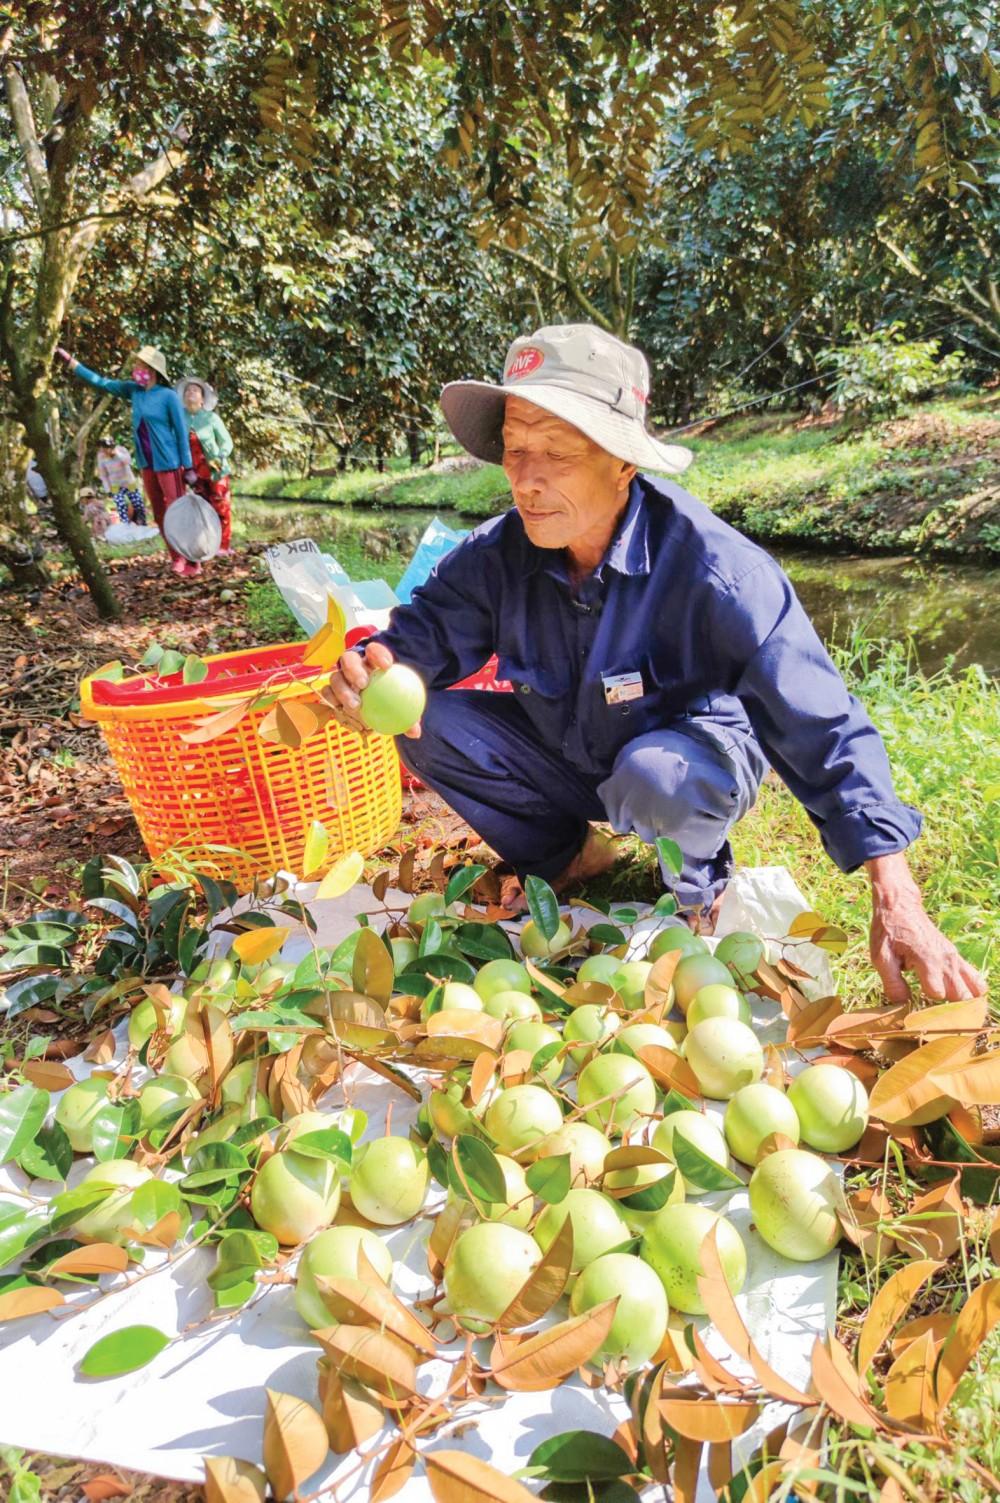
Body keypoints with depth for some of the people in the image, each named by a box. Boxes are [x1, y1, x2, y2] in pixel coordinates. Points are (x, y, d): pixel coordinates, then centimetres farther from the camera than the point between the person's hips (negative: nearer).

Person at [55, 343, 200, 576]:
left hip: (167, 463, -7)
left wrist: (188, 467, -12)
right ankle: (176, 558, 16)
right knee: (159, 515, 9)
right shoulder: (134, 390, 6)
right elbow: (102, 382, 15)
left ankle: (192, 562, -2)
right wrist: (70, 361, 15)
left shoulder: (168, 396, -11)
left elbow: (182, 432, -9)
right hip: (146, 464, 7)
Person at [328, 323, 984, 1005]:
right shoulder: (499, 553, -17)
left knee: (653, 778, -40)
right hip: (565, 761, 5)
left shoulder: (715, 569, -31)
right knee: (429, 722, -16)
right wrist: (374, 667, -41)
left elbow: (822, 732, -31)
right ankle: (565, 857, 8)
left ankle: (701, 885, -2)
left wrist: (896, 904, -37)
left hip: (697, 762, -4)